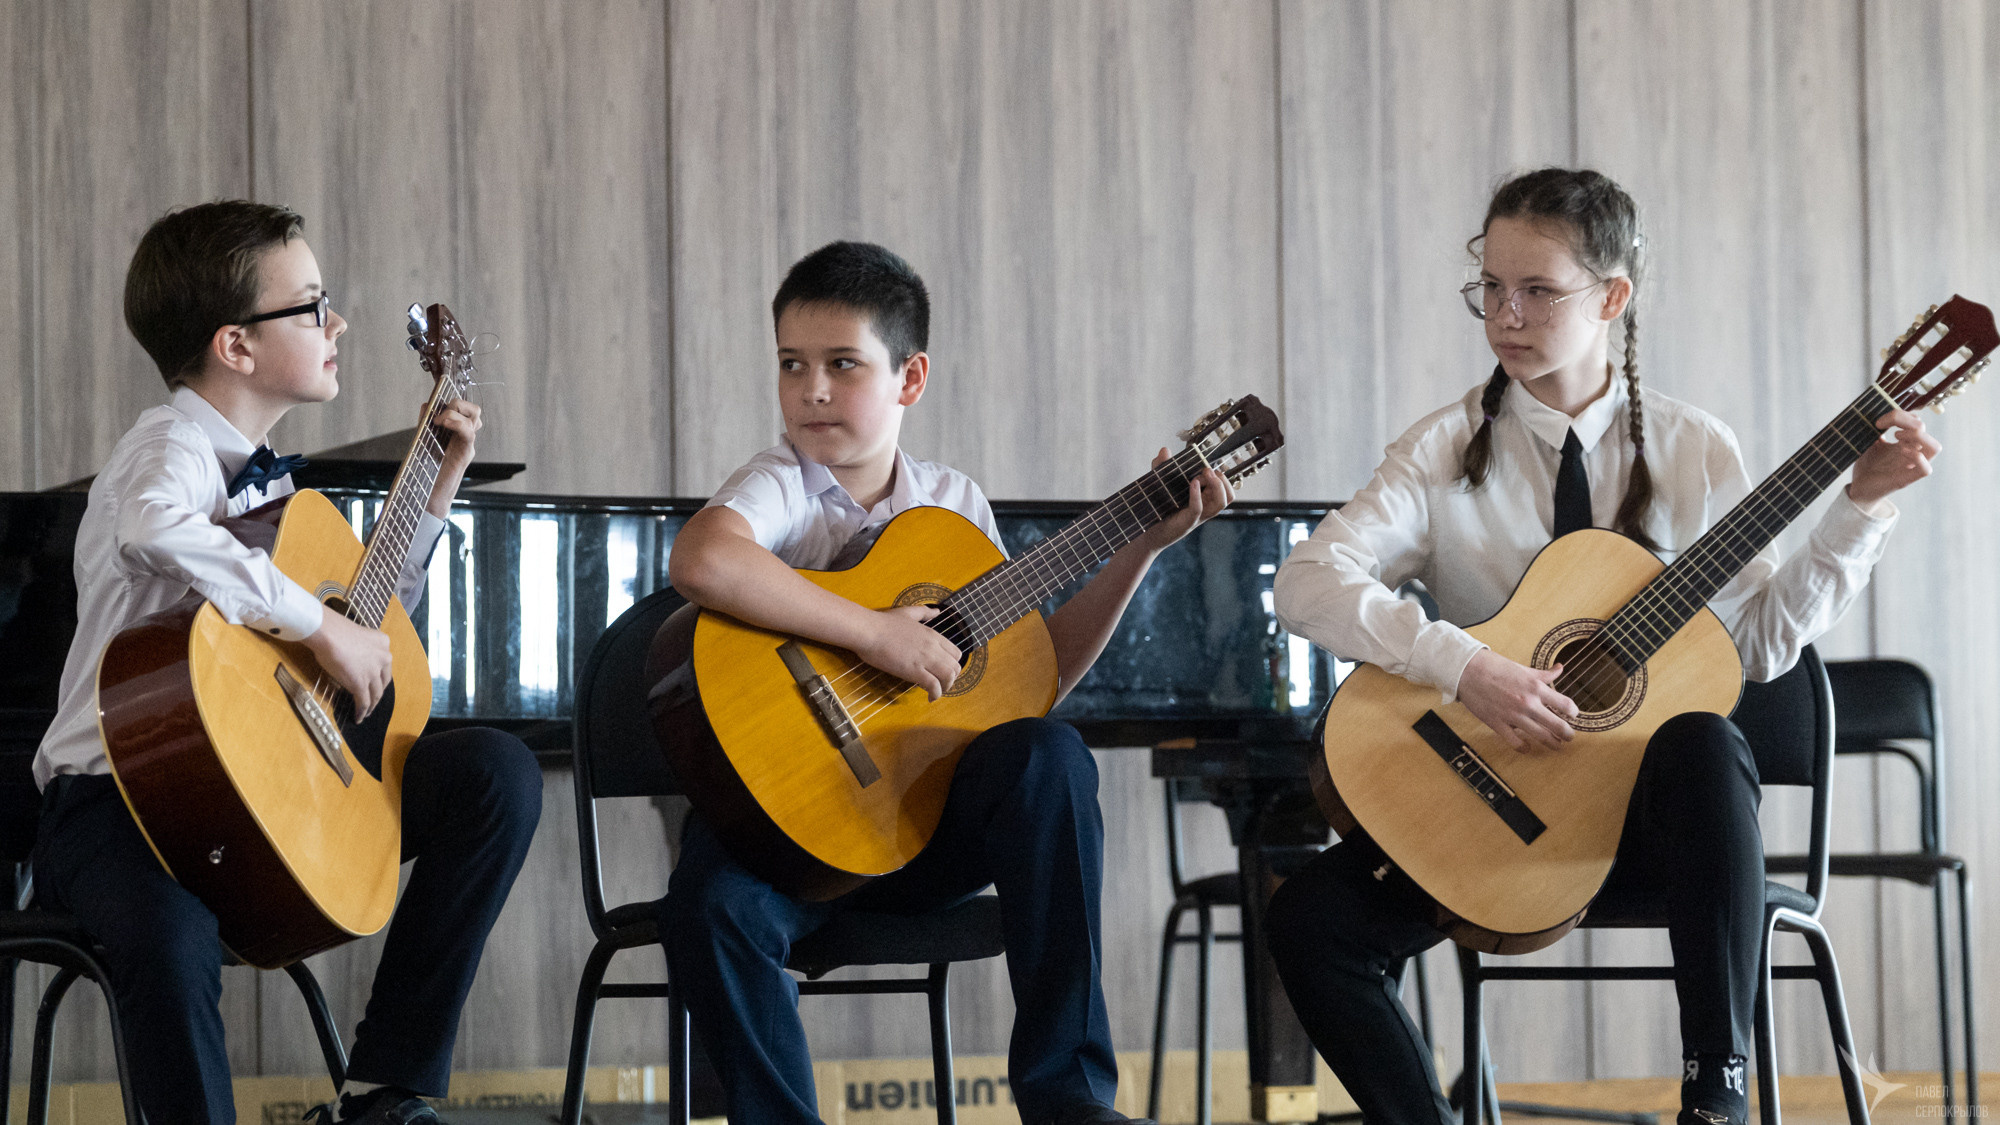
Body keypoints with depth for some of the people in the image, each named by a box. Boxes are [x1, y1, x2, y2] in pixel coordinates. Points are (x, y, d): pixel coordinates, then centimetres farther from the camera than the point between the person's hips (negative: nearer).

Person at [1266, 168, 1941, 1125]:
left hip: (1652, 792, 0)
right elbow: (1307, 581, -15)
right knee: (1312, 917, -25)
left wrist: (1860, 509, -5)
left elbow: (1762, 638, 2)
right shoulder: (1448, 451, 0)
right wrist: (1462, 667, -26)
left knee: (1705, 747, -38)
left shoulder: (1694, 452, 3)